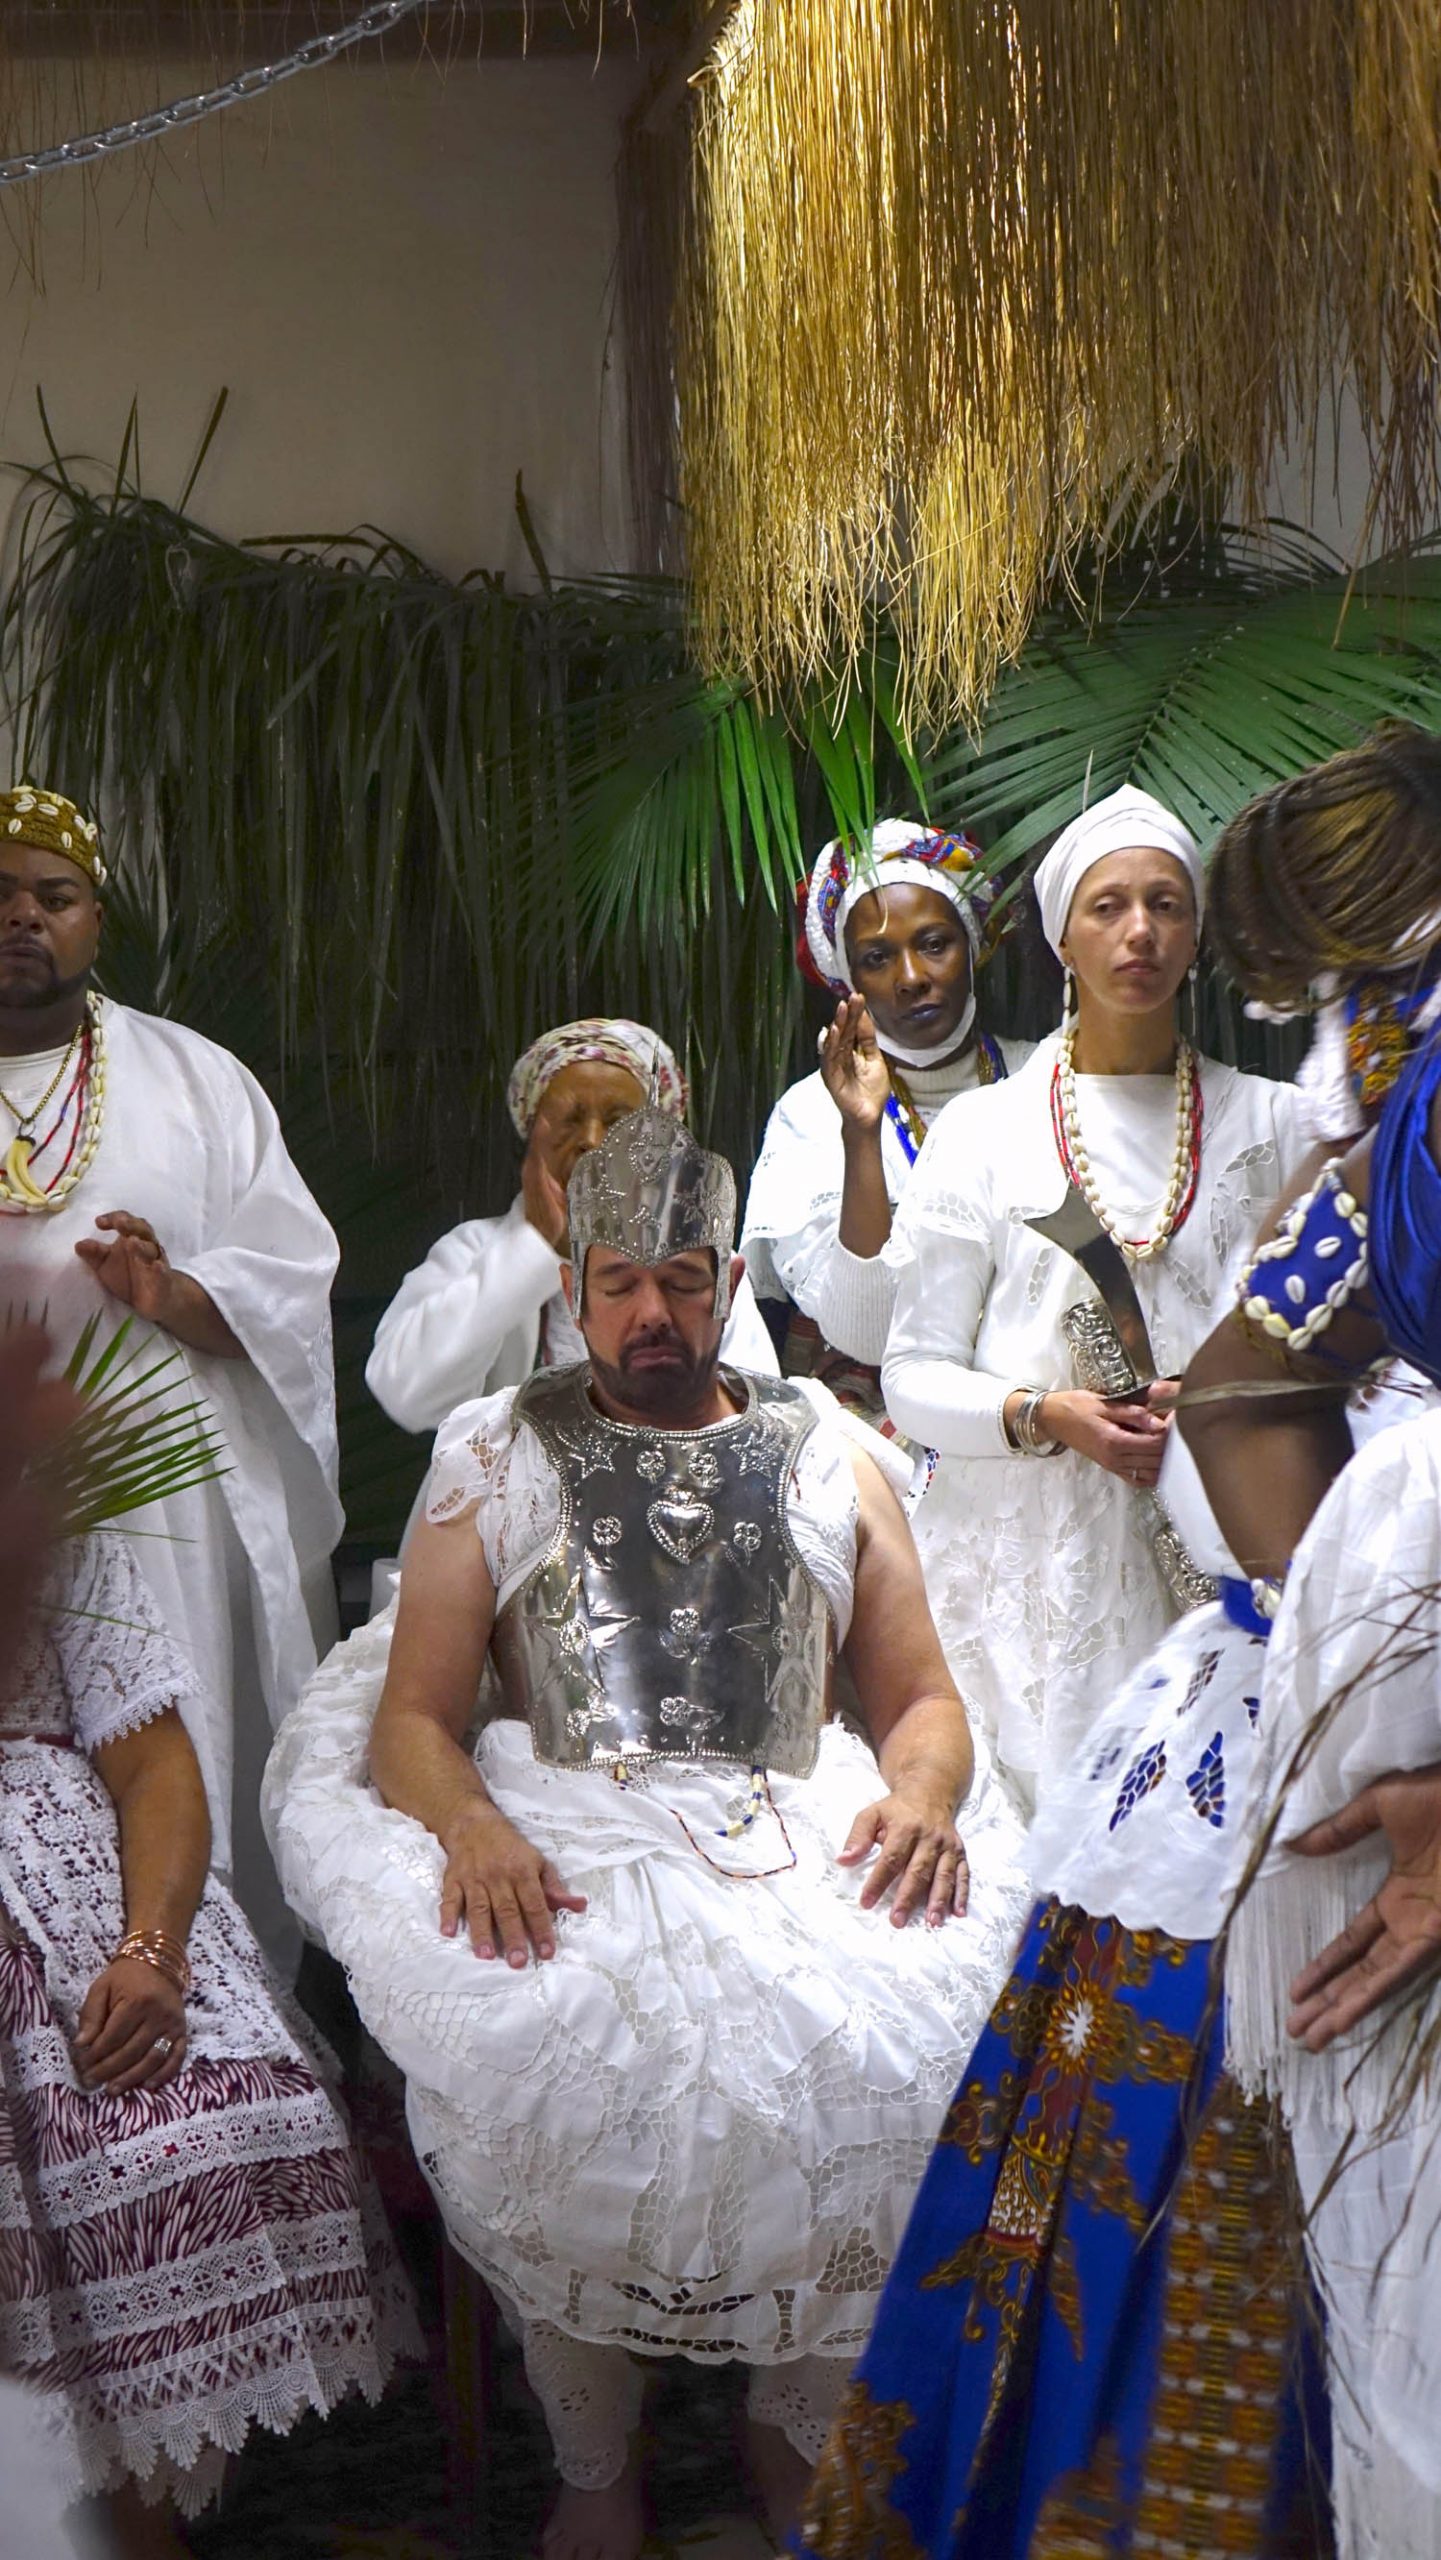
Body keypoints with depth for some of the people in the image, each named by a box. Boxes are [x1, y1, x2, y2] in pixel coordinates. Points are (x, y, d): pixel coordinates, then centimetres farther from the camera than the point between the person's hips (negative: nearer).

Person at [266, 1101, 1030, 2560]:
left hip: (803, 1840, 1)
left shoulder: (827, 1454, 19)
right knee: (557, 2064, -32)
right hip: (566, 1847, -1)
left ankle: (800, 2429, 2)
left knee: (898, 2052, -28)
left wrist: (924, 1792, -7)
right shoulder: (496, 1454, 15)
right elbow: (413, 1716, 7)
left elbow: (921, 1697, 17)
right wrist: (470, 1823, -15)